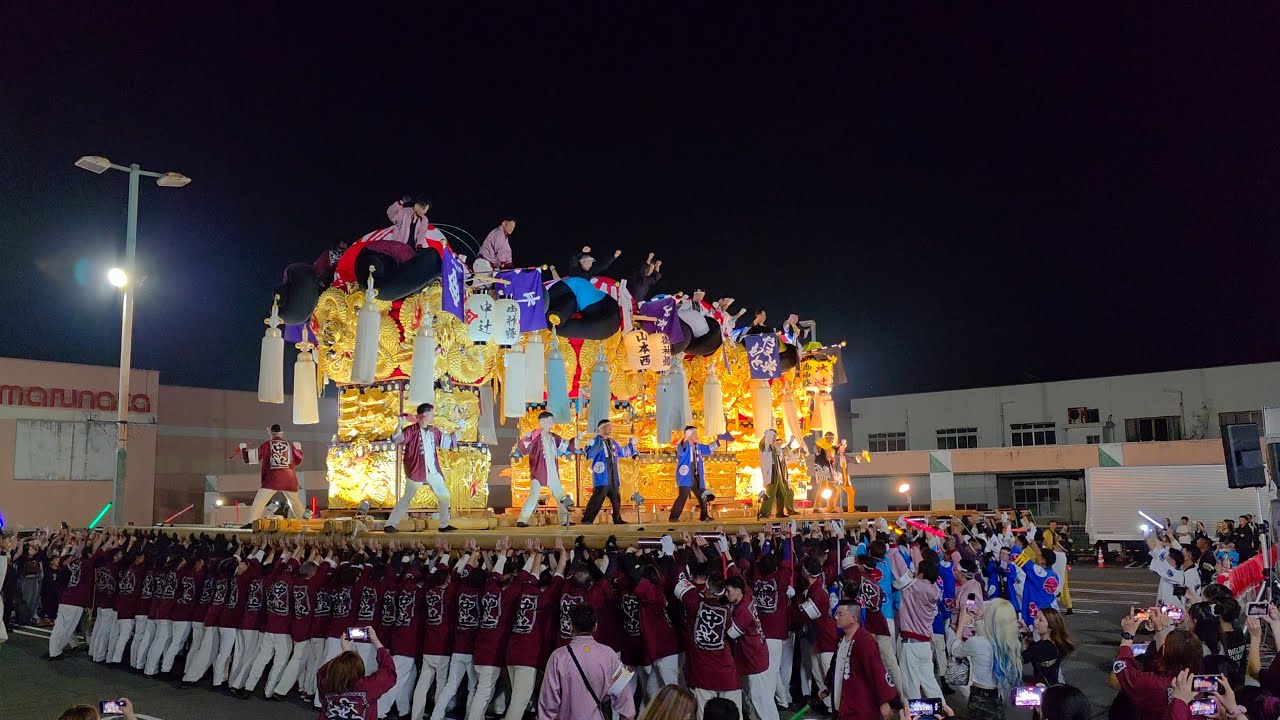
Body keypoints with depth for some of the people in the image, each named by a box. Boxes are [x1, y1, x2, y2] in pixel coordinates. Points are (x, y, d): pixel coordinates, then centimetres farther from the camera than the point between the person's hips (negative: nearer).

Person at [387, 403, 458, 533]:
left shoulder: (434, 431, 9)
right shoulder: (411, 430, -13)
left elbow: (447, 441, 22)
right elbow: (396, 439, -26)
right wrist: (400, 425, -41)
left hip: (433, 472, 7)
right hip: (416, 472, -7)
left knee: (444, 495, 10)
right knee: (406, 499, -3)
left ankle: (444, 525, 21)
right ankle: (390, 525, 6)